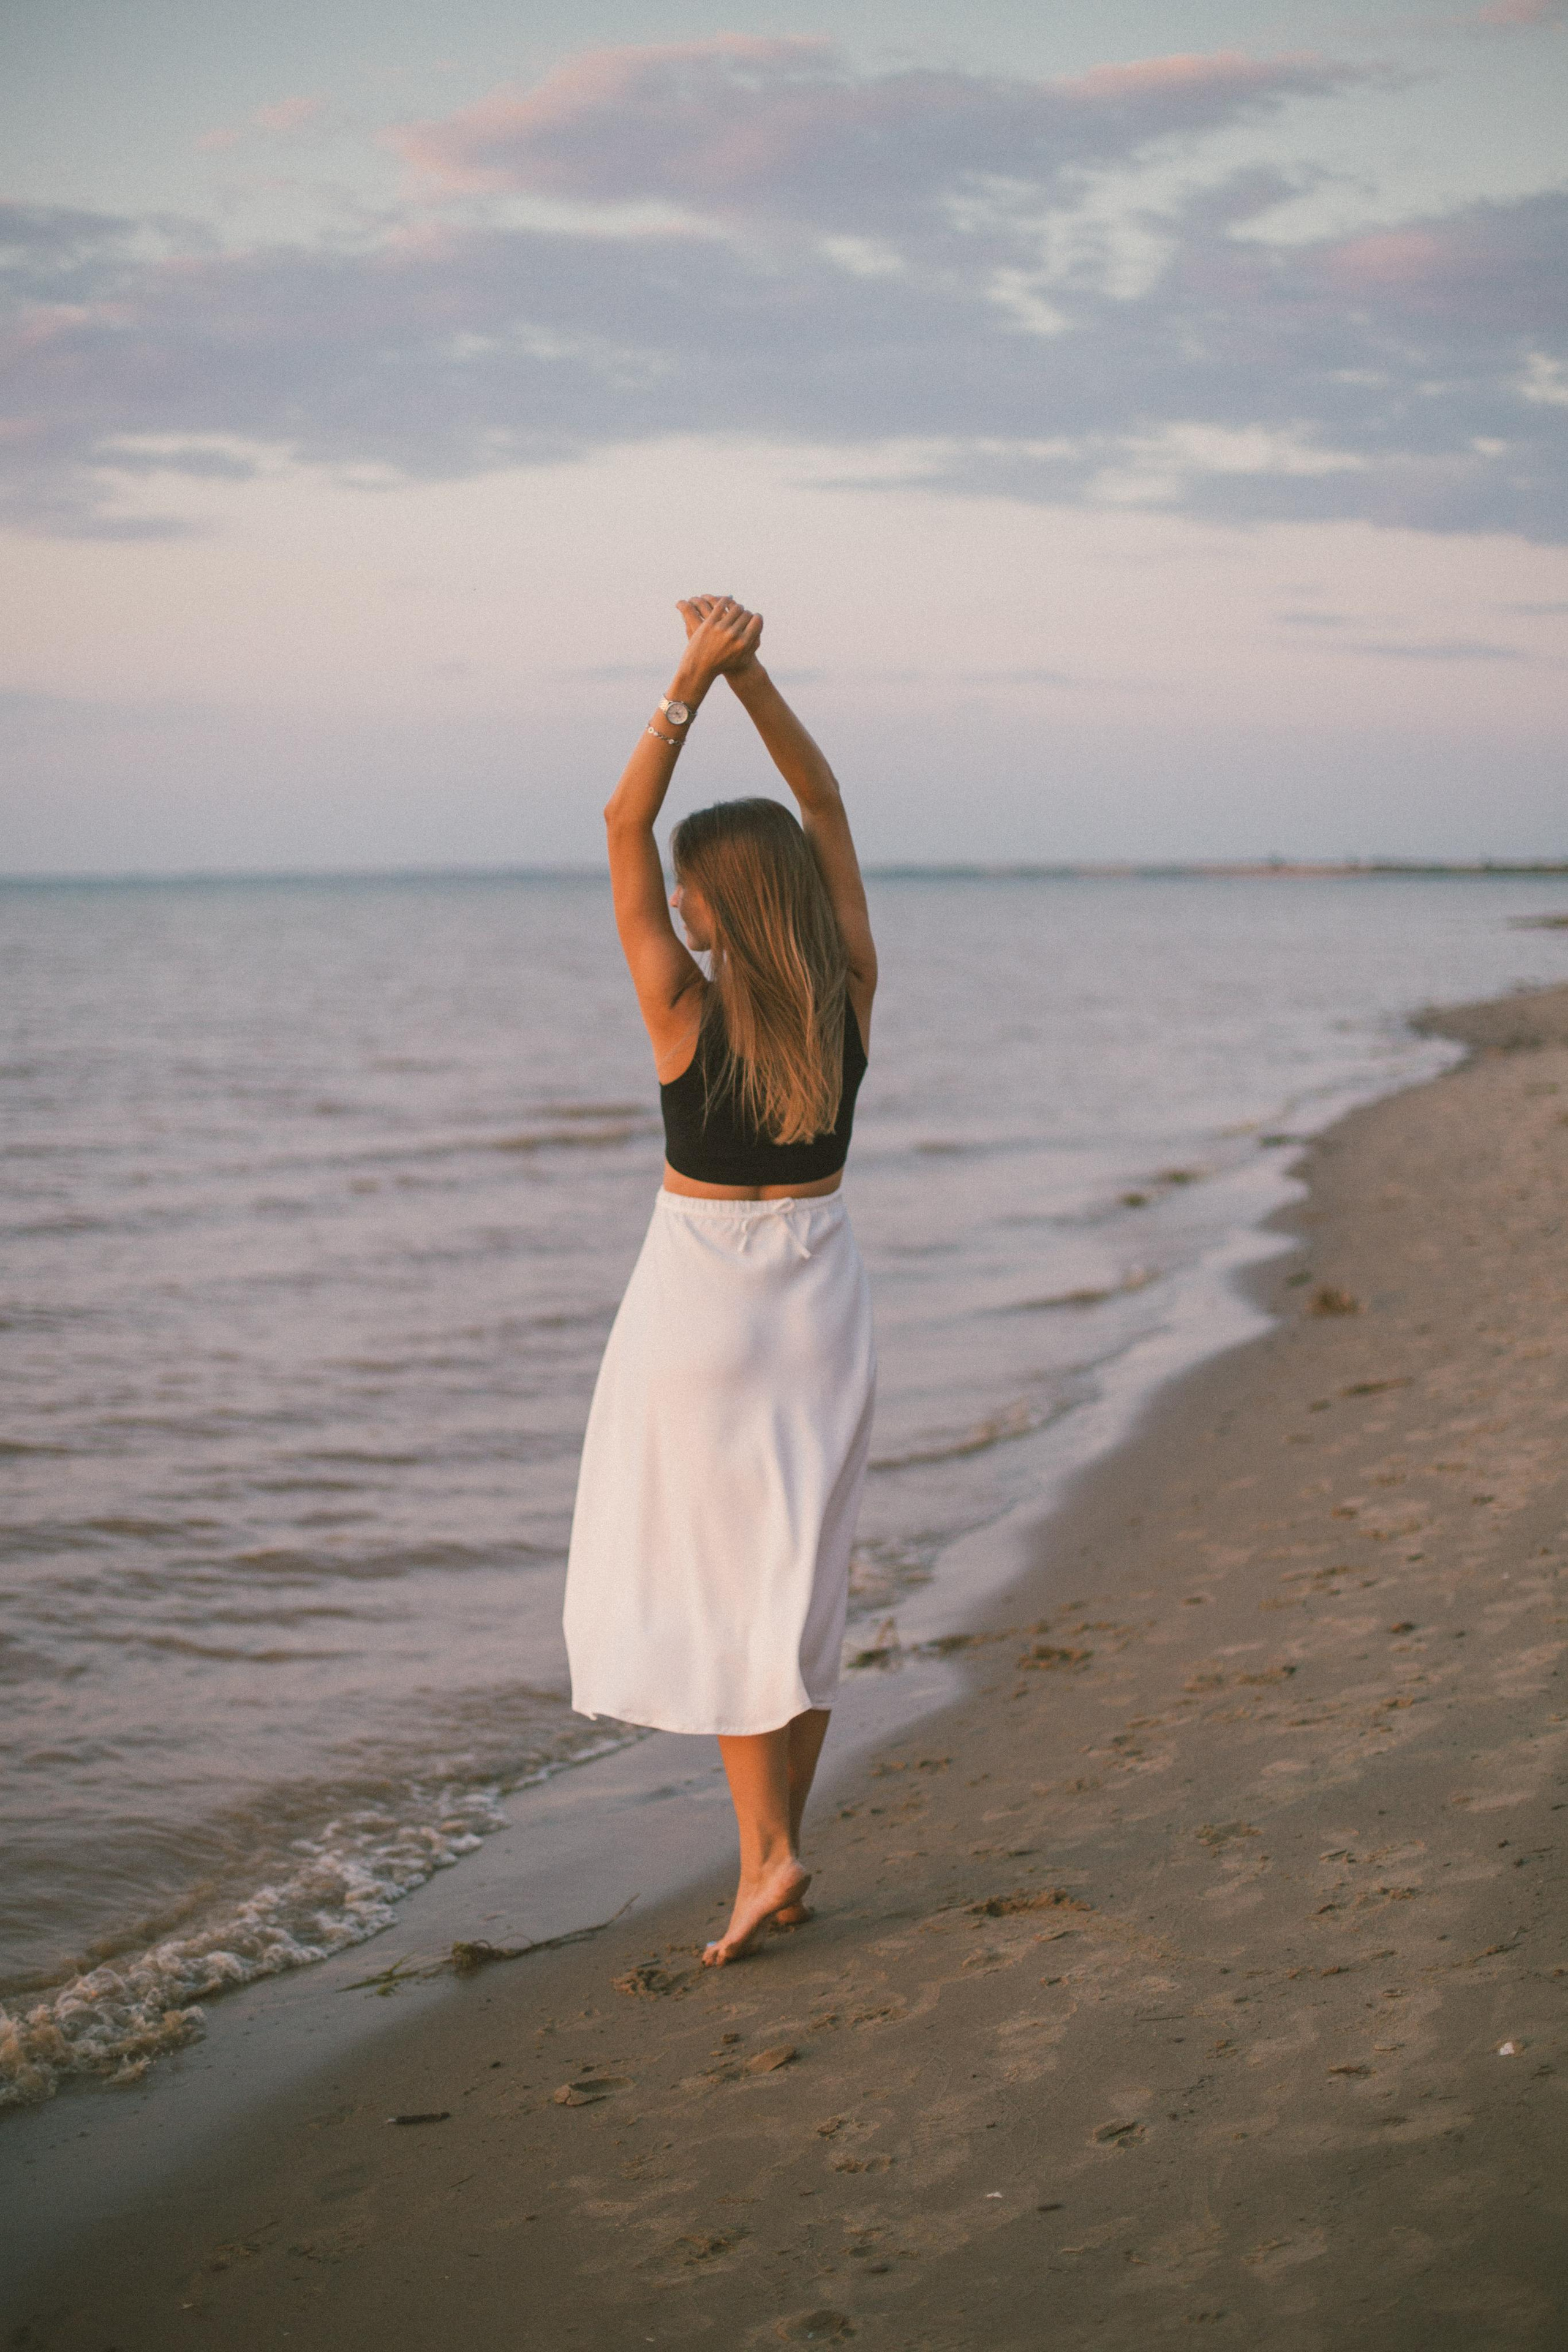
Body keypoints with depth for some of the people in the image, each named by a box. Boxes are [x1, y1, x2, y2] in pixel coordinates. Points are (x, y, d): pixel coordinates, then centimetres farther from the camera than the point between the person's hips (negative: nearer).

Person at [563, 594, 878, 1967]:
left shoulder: (686, 1011, -16)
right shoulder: (852, 998, -5)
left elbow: (623, 823, -11)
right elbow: (828, 808, 4)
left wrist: (693, 684, -12)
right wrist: (752, 677, 0)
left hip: (704, 1296, -5)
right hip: (822, 1290, 5)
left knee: (707, 1571, 3)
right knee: (801, 1569, 11)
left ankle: (766, 1850, -5)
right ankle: (780, 1857, 18)